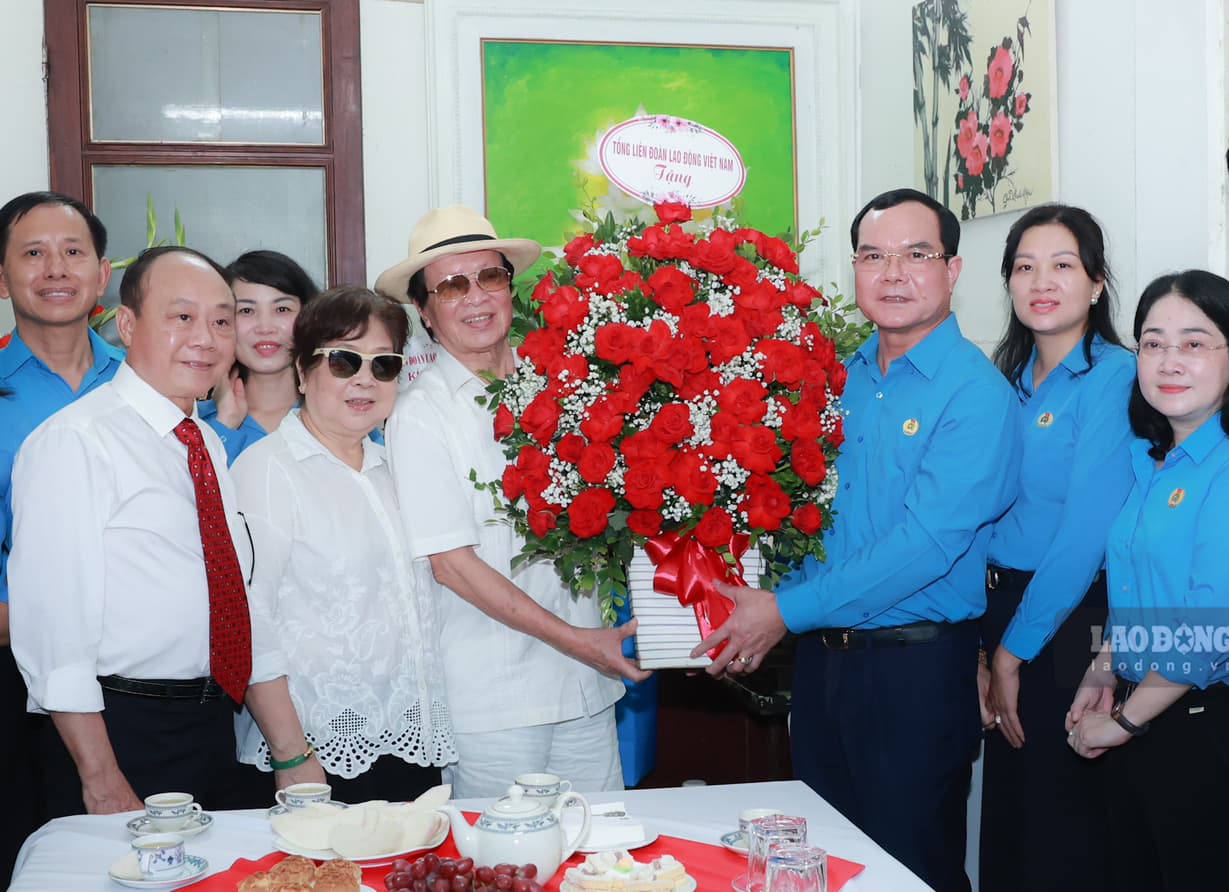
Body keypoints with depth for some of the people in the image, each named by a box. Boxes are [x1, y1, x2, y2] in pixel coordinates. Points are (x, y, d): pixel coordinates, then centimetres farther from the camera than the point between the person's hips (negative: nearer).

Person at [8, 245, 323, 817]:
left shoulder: (208, 447, 13)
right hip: (121, 732, -7)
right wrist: (104, 784, -21)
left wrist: (293, 756, 9)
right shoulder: (73, 443, -12)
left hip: (213, 732, 7)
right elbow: (52, 625, -18)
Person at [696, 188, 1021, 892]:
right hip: (820, 655, 7)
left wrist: (787, 610, -20)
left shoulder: (976, 394, -13)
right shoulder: (843, 377, 9)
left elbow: (925, 542, -22)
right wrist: (762, 605, -1)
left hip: (916, 670, -6)